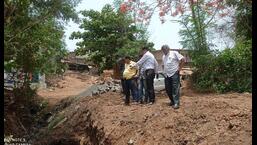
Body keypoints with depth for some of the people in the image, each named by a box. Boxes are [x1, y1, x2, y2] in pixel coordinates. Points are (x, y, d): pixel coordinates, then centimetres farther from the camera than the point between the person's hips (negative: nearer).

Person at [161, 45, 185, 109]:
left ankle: (176, 103, -7)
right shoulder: (163, 56, 19)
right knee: (168, 89, 8)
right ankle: (172, 101, 24)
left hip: (174, 74, -7)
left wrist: (179, 68, -8)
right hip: (167, 75, 7)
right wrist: (164, 71, 15)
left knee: (175, 89, -9)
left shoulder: (174, 53, -2)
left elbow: (183, 59, -6)